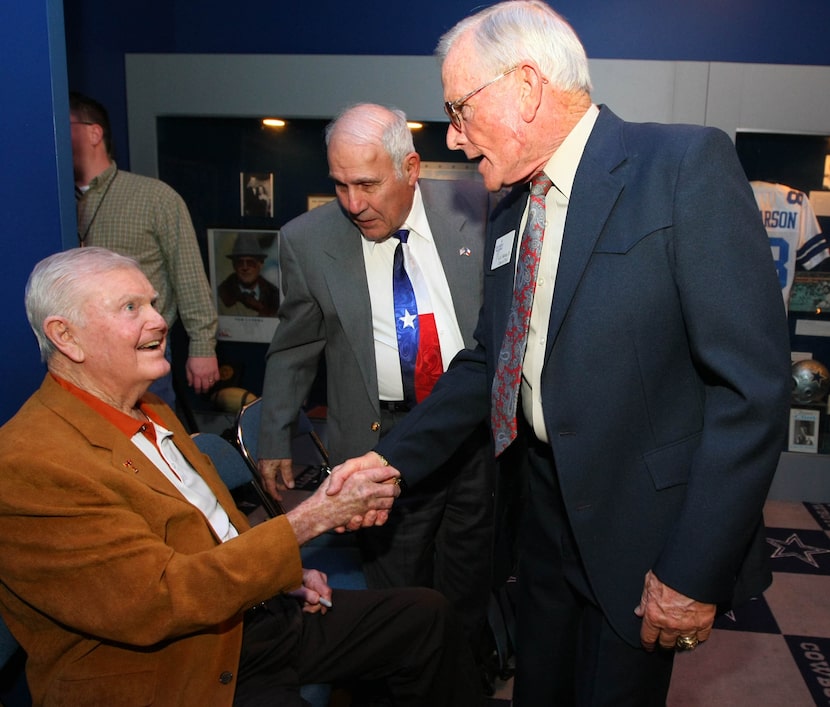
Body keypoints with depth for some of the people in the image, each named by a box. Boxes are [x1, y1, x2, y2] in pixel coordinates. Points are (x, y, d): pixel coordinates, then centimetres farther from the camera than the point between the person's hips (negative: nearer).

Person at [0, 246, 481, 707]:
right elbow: (161, 600, -26)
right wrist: (311, 518, -26)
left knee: (429, 618, 6)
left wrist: (278, 570, 3)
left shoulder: (150, 412, 8)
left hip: (247, 614, 9)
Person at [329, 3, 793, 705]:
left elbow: (752, 385, -20)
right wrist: (395, 456, 3)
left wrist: (695, 571, -19)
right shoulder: (510, 214, 7)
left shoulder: (686, 164, -16)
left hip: (644, 522, -6)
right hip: (548, 509, 6)